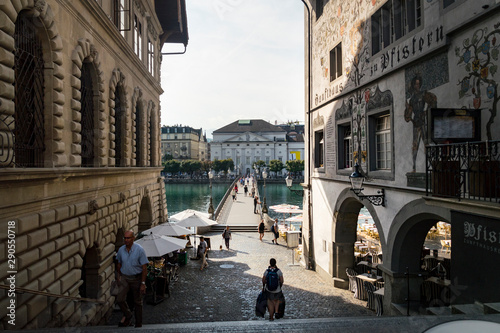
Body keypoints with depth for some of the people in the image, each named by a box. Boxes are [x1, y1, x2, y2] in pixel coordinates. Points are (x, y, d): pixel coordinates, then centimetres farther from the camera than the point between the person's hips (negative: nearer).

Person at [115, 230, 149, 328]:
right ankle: (128, 316, 18)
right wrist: (118, 277, 8)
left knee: (137, 302, 8)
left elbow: (144, 267, -13)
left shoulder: (140, 250, -15)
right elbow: (119, 264, 15)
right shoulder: (121, 250, -2)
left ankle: (138, 324, 25)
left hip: (136, 278, -3)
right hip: (124, 277, 3)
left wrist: (143, 283, -16)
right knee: (120, 299, -10)